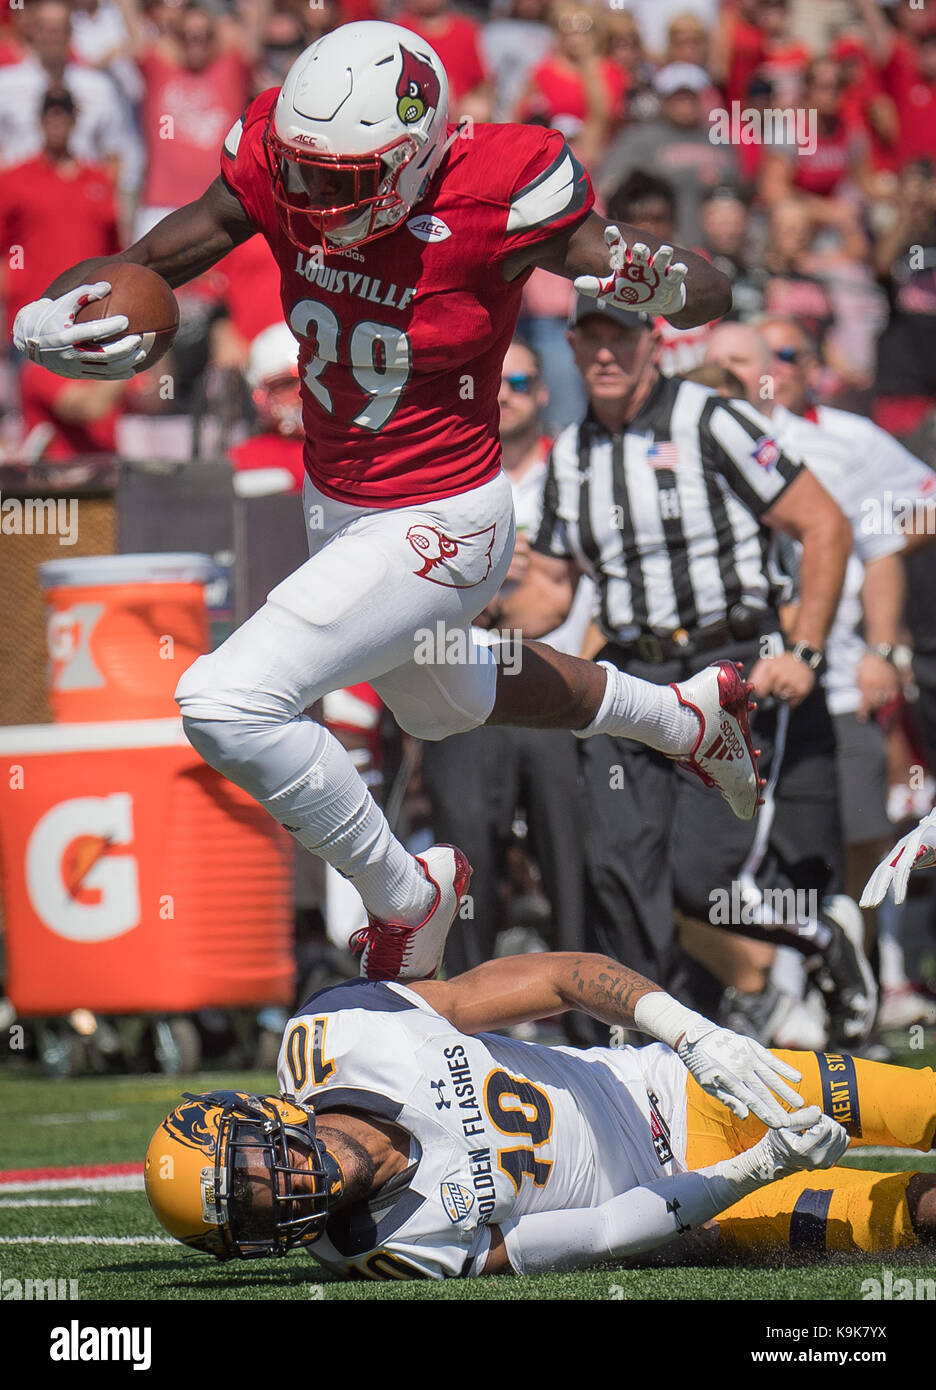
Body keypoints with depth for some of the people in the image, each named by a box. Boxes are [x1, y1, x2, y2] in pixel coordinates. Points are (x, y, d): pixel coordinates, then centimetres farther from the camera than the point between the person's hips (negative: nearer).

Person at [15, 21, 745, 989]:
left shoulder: (493, 198, -28)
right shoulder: (280, 164, -15)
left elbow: (711, 296, -22)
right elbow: (136, 271, -11)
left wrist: (655, 282, -46)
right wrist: (46, 319, -34)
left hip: (438, 527, -8)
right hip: (336, 508, 8)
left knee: (228, 707, -22)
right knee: (447, 702, 34)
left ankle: (403, 897, 1)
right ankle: (686, 716, 58)